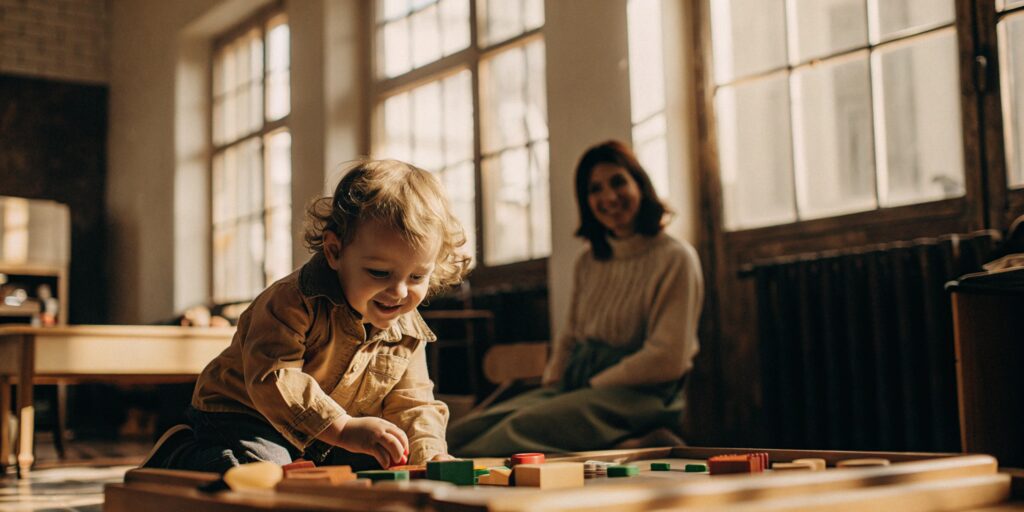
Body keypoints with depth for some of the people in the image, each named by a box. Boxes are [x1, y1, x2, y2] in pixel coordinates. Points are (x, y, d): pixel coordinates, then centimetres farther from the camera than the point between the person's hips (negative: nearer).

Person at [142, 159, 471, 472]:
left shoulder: (408, 333, -6)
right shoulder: (295, 301, -27)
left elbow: (412, 406, -2)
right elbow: (272, 378, -37)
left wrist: (429, 453, -24)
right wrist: (344, 428, -46)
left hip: (326, 445, 7)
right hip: (241, 415, -7)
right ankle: (179, 457, -2)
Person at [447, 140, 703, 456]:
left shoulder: (675, 258, -4)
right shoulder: (587, 264, 19)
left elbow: (667, 360, -11)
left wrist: (593, 386, -9)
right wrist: (552, 382, 3)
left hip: (639, 395, -7)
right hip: (575, 384, 7)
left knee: (523, 427, -33)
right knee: (465, 431, -19)